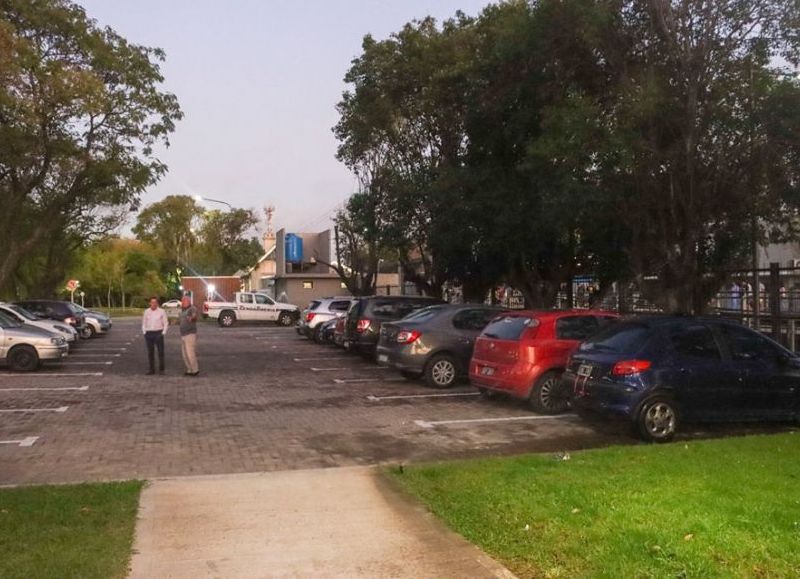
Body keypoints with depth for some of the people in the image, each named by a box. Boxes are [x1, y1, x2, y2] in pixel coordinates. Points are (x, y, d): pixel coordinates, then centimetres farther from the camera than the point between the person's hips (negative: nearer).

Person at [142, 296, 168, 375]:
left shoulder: (161, 312, 0)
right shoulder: (146, 312, 8)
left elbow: (166, 323, 2)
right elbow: (144, 323, 14)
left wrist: (163, 333, -6)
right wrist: (144, 332, 5)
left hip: (158, 333, -3)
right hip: (149, 333, 3)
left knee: (161, 351, -2)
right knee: (150, 352, 5)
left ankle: (161, 369, 5)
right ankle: (151, 369, 11)